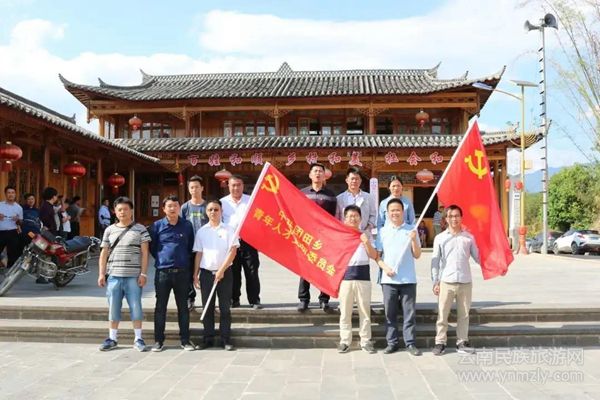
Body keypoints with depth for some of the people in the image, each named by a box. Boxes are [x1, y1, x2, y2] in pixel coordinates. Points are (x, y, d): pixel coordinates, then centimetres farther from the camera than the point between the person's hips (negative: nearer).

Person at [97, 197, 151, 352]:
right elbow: (104, 253, 12)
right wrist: (101, 274, 5)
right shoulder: (109, 230, 11)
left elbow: (144, 253, -1)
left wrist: (143, 274, -7)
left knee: (136, 308, 1)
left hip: (133, 276, -3)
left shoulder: (140, 229, 2)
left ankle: (138, 338, 11)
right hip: (113, 276, 3)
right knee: (113, 308, 9)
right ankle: (112, 338, 20)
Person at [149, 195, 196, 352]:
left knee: (183, 307, 7)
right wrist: (161, 258, 10)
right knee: (160, 307, 5)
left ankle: (185, 340, 16)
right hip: (162, 272, -1)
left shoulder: (187, 225, 4)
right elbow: (152, 247, 10)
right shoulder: (157, 225, 2)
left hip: (182, 272, 1)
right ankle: (159, 340, 15)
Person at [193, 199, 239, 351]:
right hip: (206, 273, 2)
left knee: (225, 308, 2)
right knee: (207, 308, 7)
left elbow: (232, 251, -6)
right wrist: (195, 275, 4)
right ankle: (208, 338, 17)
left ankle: (226, 339, 9)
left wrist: (222, 270, -13)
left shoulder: (228, 229, -1)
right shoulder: (201, 231, 7)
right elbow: (198, 254, 8)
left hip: (224, 273, -2)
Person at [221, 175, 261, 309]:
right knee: (233, 273, 7)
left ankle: (254, 300, 6)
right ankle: (234, 299, 17)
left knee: (252, 272, 0)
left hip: (248, 241, -1)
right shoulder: (223, 202, 10)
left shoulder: (251, 200, 8)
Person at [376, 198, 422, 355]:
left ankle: (410, 343, 13)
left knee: (409, 312, 3)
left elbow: (417, 255, 3)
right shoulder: (383, 231, 5)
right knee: (390, 313, 6)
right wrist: (384, 267, -10)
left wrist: (414, 240, -13)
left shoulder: (411, 230, 3)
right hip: (388, 279, 1)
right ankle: (392, 342, 16)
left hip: (408, 279, -1)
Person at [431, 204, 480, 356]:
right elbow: (435, 261, 4)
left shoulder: (469, 237, 6)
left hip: (465, 281, 1)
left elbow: (477, 257, 8)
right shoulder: (440, 238, 3)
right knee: (442, 314, 1)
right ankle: (440, 342, 10)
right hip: (446, 281, -1)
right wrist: (435, 282, 0)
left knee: (464, 314, 8)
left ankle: (462, 342, 19)